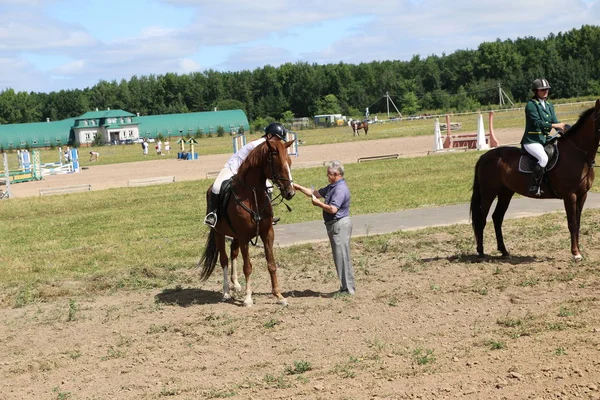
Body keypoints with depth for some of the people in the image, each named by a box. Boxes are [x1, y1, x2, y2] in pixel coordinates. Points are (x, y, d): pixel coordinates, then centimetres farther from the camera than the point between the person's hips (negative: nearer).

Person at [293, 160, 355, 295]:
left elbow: (333, 209, -27)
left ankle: (348, 289, -2)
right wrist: (298, 187, 19)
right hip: (334, 225, 11)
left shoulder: (340, 189, -18)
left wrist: (318, 203, -13)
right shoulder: (332, 187, 14)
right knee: (340, 257, 13)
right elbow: (315, 193, 24)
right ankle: (346, 287, 19)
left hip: (340, 225, -11)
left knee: (342, 257, -7)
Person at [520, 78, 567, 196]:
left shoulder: (549, 105, 17)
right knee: (543, 158, -31)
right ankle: (533, 188, -27)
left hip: (545, 139, 8)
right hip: (532, 140, -8)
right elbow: (537, 122, -17)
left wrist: (564, 130, -7)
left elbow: (555, 122, 12)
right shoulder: (531, 105, -7)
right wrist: (554, 125, -22)